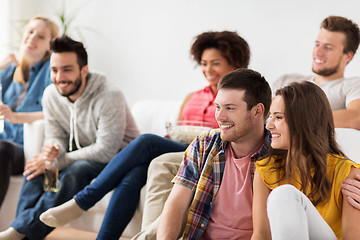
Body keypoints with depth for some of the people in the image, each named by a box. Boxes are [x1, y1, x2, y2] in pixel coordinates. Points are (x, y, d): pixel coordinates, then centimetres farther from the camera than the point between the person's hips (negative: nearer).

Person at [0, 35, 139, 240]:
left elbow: (106, 151, -27)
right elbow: (56, 136, 4)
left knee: (74, 172, -33)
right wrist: (51, 149, -24)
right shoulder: (51, 95, -4)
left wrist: (57, 161, -27)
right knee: (36, 166, -18)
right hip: (83, 152, 7)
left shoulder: (109, 98, -26)